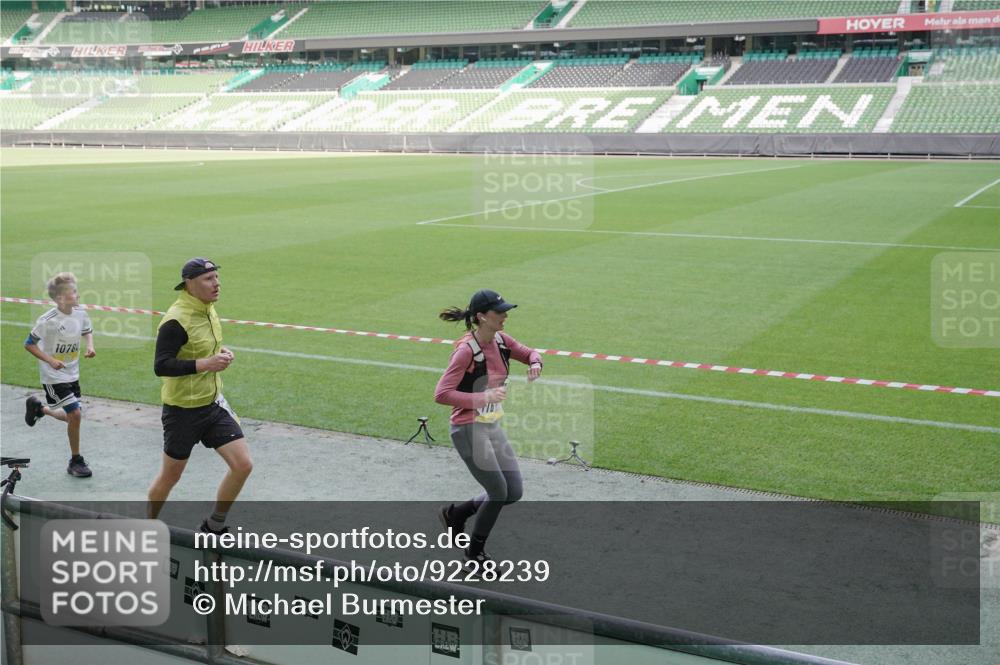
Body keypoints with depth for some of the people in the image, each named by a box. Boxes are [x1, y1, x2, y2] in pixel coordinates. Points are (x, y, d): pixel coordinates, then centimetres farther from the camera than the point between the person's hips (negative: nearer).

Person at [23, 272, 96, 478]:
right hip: (53, 377, -7)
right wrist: (50, 360, -23)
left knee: (73, 417, 14)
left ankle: (38, 408, 42)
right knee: (75, 415, -12)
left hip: (72, 374, 7)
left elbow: (87, 331, 15)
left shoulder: (80, 313, -5)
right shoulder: (47, 320, -22)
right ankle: (76, 462, 4)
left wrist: (90, 346, -4)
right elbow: (29, 344, -13)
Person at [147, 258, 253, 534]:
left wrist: (219, 353, 2)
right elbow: (160, 366, -27)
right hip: (183, 410, -7)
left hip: (212, 404, 7)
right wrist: (205, 364, -31)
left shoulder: (208, 309, 5)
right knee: (171, 475, 10)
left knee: (243, 465, -3)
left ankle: (214, 526, 17)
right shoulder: (176, 320, -22)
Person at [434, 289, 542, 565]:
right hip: (469, 430, -8)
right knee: (498, 492, -3)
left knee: (513, 492, 7)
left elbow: (530, 353, 17)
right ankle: (475, 552, 19)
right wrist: (484, 397, -26)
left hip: (493, 426, 8)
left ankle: (456, 513, 27)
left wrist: (535, 363, -7)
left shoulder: (501, 341, 1)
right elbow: (441, 394, -23)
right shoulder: (467, 350, -21)